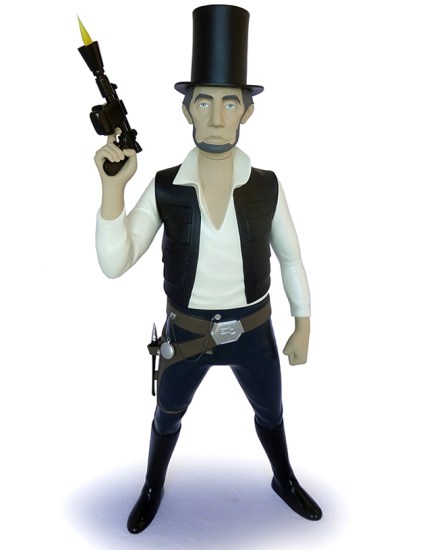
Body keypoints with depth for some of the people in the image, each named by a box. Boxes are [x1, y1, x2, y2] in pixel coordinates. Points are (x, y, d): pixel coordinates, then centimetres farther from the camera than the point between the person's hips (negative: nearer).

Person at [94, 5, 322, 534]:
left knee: (270, 413, 24)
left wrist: (303, 329, 4)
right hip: (187, 331, 0)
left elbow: (291, 258, -1)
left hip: (252, 331, 1)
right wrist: (112, 186, -33)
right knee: (167, 416, 23)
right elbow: (114, 265, -20)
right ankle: (152, 489, 55)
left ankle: (284, 481, 57)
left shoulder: (266, 186, -14)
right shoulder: (163, 187, -15)